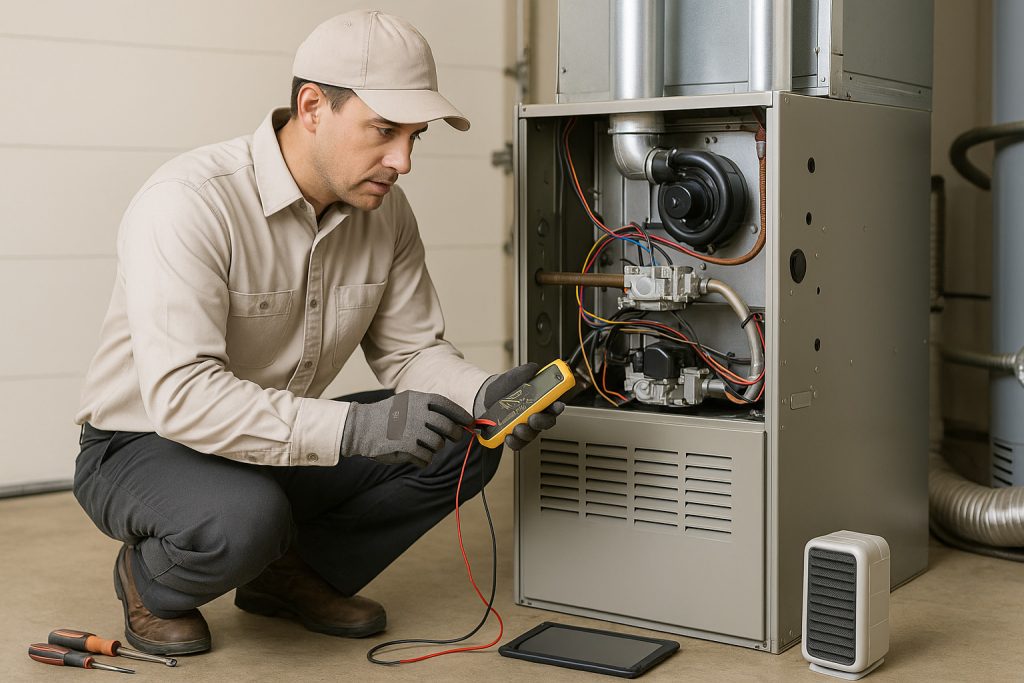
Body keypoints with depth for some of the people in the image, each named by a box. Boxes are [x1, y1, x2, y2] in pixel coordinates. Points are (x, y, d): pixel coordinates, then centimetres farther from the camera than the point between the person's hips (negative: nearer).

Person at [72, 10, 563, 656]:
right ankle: (152, 582, -2)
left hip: (285, 445, 7)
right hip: (145, 448, -6)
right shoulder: (188, 202, -28)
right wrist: (355, 427, -43)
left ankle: (294, 574, 7)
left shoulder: (385, 210, -6)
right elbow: (181, 395, -36)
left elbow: (411, 349, 0)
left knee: (462, 443, -10)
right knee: (245, 517, -39)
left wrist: (485, 395, -22)